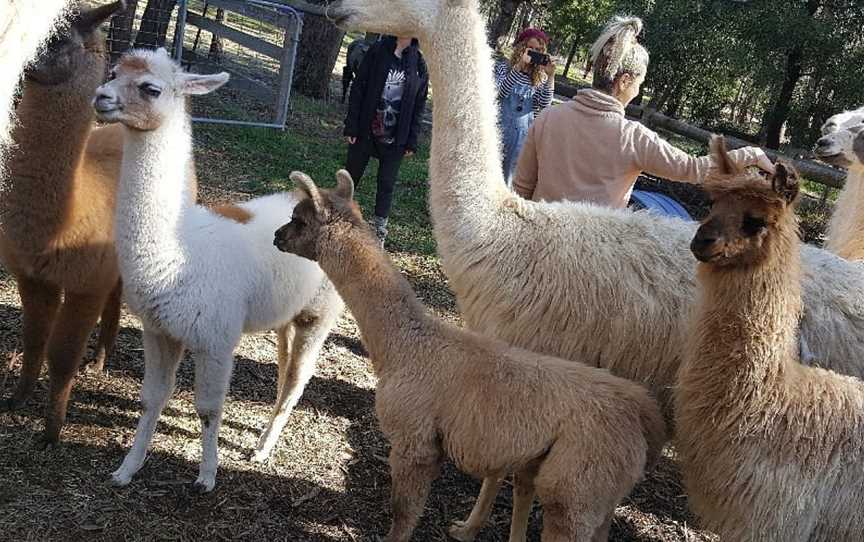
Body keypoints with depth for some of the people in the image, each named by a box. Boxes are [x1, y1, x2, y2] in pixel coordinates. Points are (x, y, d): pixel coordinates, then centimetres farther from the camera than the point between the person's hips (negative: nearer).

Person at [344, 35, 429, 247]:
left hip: (395, 138, 1)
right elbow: (358, 88, -2)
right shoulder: (377, 51, -3)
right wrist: (351, 126, -7)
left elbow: (419, 104, 3)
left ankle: (380, 232, 16)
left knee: (387, 185, 6)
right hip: (366, 131, 0)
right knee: (351, 176, 11)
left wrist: (411, 141, -1)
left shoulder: (419, 62, 0)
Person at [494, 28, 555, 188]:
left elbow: (544, 105, -6)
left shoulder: (541, 77, 5)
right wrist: (518, 67, -23)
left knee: (510, 175, 9)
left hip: (523, 135, 2)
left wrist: (550, 76, -14)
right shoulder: (503, 66, -1)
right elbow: (499, 93, -17)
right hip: (499, 130, -2)